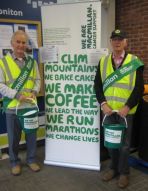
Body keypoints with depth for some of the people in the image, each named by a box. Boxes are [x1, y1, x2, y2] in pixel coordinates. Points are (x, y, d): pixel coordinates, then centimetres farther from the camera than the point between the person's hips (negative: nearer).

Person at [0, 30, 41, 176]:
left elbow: (37, 80, 10)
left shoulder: (32, 62, 9)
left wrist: (34, 92, -9)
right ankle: (15, 162, 30)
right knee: (14, 138, 10)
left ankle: (31, 159, 32)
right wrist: (16, 95, -19)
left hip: (30, 105, 3)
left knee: (32, 135, 13)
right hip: (12, 107, -3)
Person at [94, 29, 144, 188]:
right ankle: (113, 167, 35)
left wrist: (127, 107, -16)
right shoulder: (103, 61, 4)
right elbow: (97, 85, 3)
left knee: (124, 143, 9)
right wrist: (103, 104, -10)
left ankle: (124, 172, 29)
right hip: (108, 109, 3)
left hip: (125, 110, -2)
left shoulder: (134, 62, -4)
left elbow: (139, 88, -7)